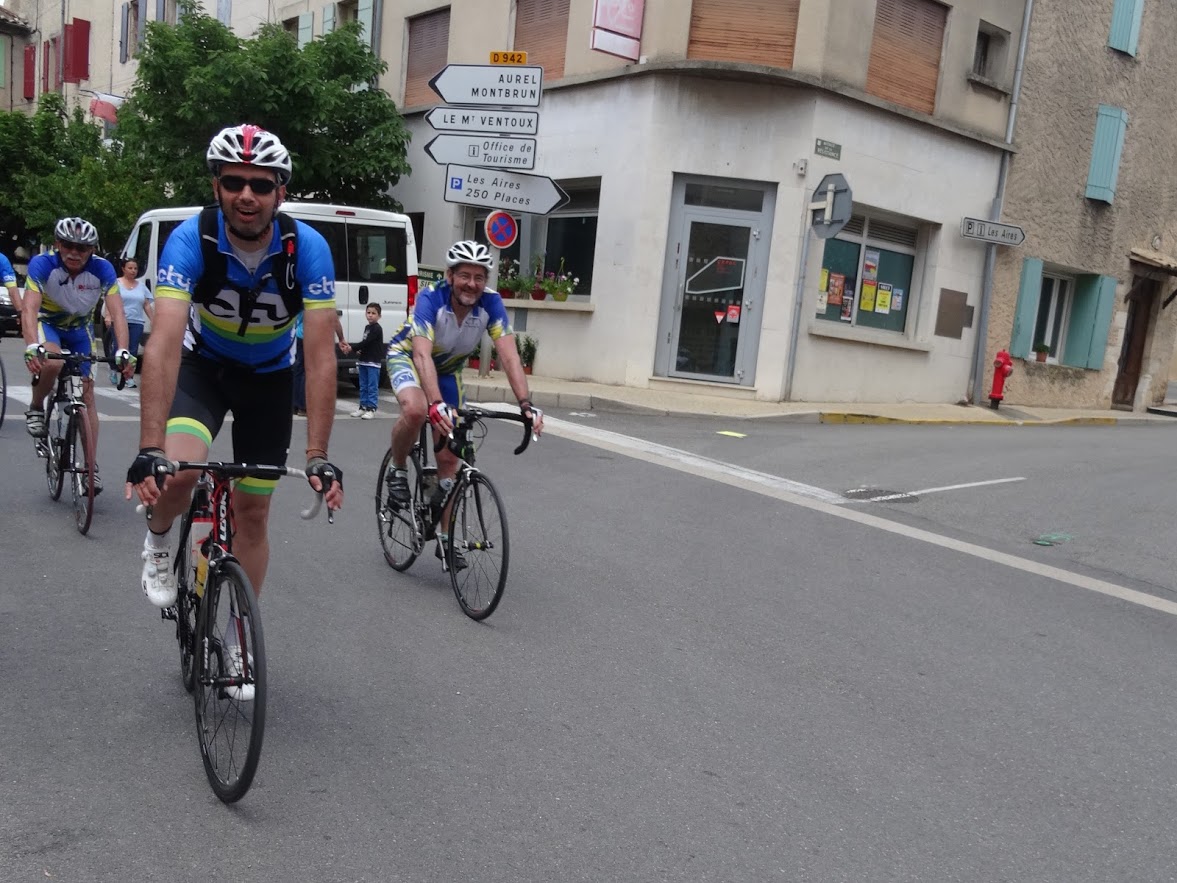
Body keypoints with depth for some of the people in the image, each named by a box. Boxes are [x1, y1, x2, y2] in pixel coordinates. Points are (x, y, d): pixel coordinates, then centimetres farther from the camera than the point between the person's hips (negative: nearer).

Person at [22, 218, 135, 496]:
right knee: (52, 364, -35)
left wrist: (123, 352, -45)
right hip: (47, 323, -2)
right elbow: (29, 309, -36)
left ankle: (92, 466, 0)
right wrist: (32, 347, -53)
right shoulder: (42, 264, -27)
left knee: (87, 393, -5)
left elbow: (117, 313, -30)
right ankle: (36, 408, -3)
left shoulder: (102, 269, -25)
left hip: (80, 328, 2)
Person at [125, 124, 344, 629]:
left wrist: (317, 456, -39)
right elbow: (164, 345, -39)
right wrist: (150, 450, -49)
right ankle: (159, 541, 8)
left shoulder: (308, 248, -28)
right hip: (203, 365, -1)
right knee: (178, 470, -29)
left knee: (252, 512, 5)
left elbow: (320, 356, -32)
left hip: (269, 376, 1)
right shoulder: (191, 239, -29)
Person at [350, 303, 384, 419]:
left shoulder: (377, 329, -11)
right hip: (363, 361, 9)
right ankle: (363, 407, 20)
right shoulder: (367, 327, 16)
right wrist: (359, 351, 1)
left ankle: (371, 409, -5)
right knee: (363, 386, 13)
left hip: (373, 362, -9)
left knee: (372, 387, -6)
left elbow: (367, 342, -18)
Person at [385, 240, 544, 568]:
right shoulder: (431, 299, -34)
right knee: (416, 410, -37)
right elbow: (423, 355, -45)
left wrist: (526, 404, -46)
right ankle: (398, 471, -7)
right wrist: (437, 404, -60)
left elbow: (509, 355, -32)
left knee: (449, 456, 0)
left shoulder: (490, 303, -25)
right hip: (407, 357, -3)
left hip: (448, 370, 4)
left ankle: (445, 537, 12)